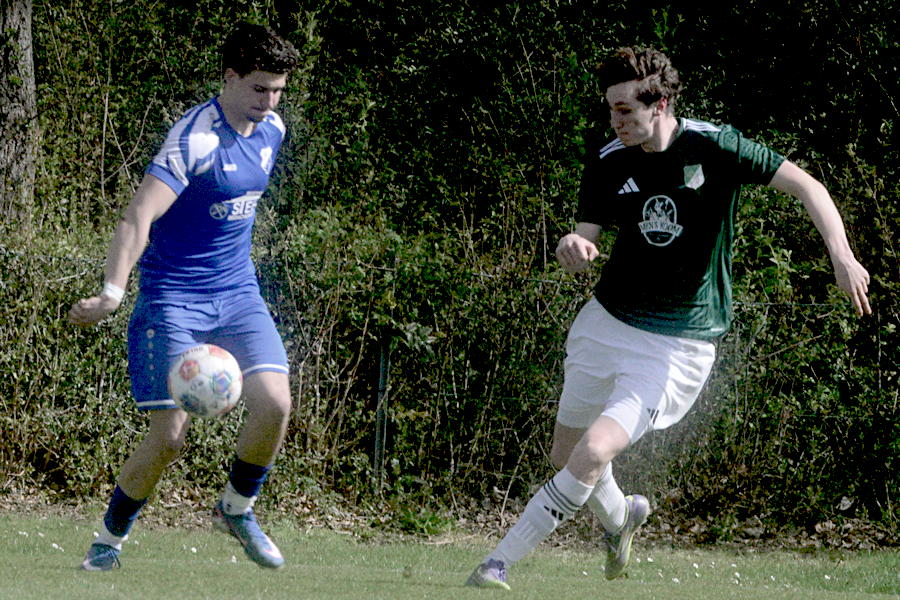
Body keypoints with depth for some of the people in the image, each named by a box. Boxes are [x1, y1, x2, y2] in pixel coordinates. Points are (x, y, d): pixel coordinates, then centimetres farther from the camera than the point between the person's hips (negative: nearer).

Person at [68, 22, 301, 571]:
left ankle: (237, 509, 12)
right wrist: (113, 292, -42)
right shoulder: (194, 139, -20)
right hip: (173, 296, -6)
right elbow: (139, 216, -30)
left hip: (238, 293, 6)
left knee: (274, 405, -14)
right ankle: (110, 540, 12)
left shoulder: (272, 131, 4)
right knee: (171, 434, -10)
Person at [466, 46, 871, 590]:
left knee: (593, 455, -20)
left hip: (680, 345, -5)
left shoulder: (713, 147, -14)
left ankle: (498, 564, -12)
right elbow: (584, 241, -3)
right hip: (606, 322, 5)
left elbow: (806, 185, -10)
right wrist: (572, 248, -28)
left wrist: (842, 256, -23)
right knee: (566, 456, 16)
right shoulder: (608, 164, -2)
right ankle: (620, 516, 49)